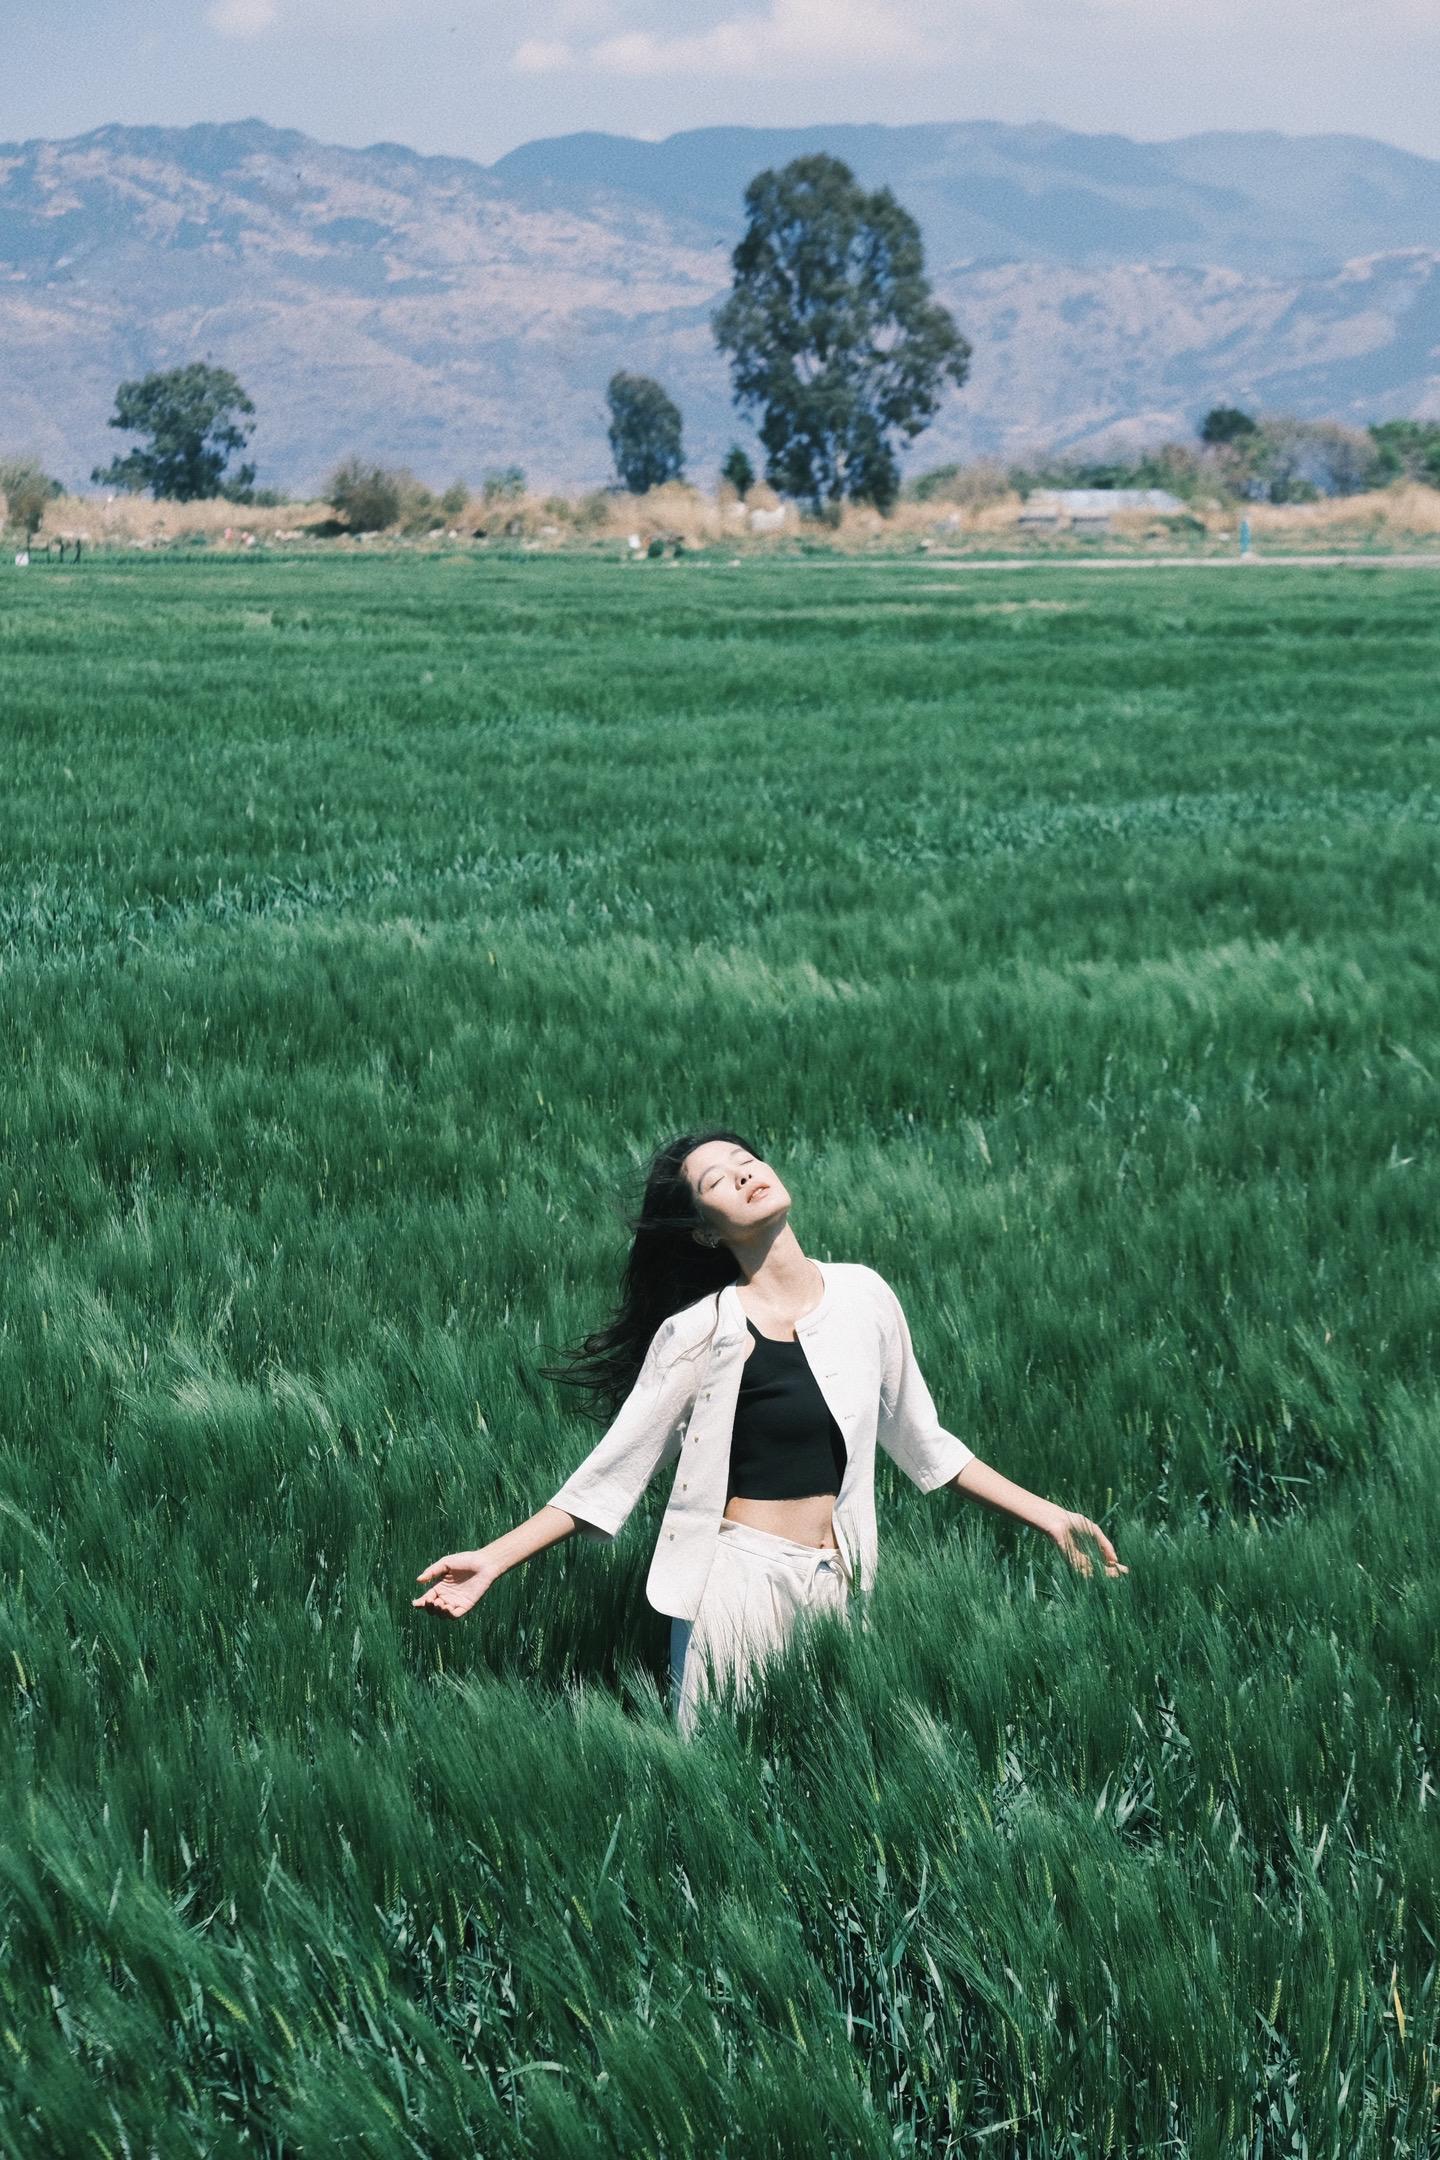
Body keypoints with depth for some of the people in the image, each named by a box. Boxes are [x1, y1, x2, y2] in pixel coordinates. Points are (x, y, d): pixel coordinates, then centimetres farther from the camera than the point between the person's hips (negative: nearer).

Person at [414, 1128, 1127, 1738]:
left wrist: (1045, 1514, 15)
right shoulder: (700, 1331, -6)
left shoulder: (861, 1296, 5)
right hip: (740, 1573, -3)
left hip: (834, 1581, 4)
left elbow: (920, 1440, 16)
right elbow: (612, 1472, -3)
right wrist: (492, 1560, -11)